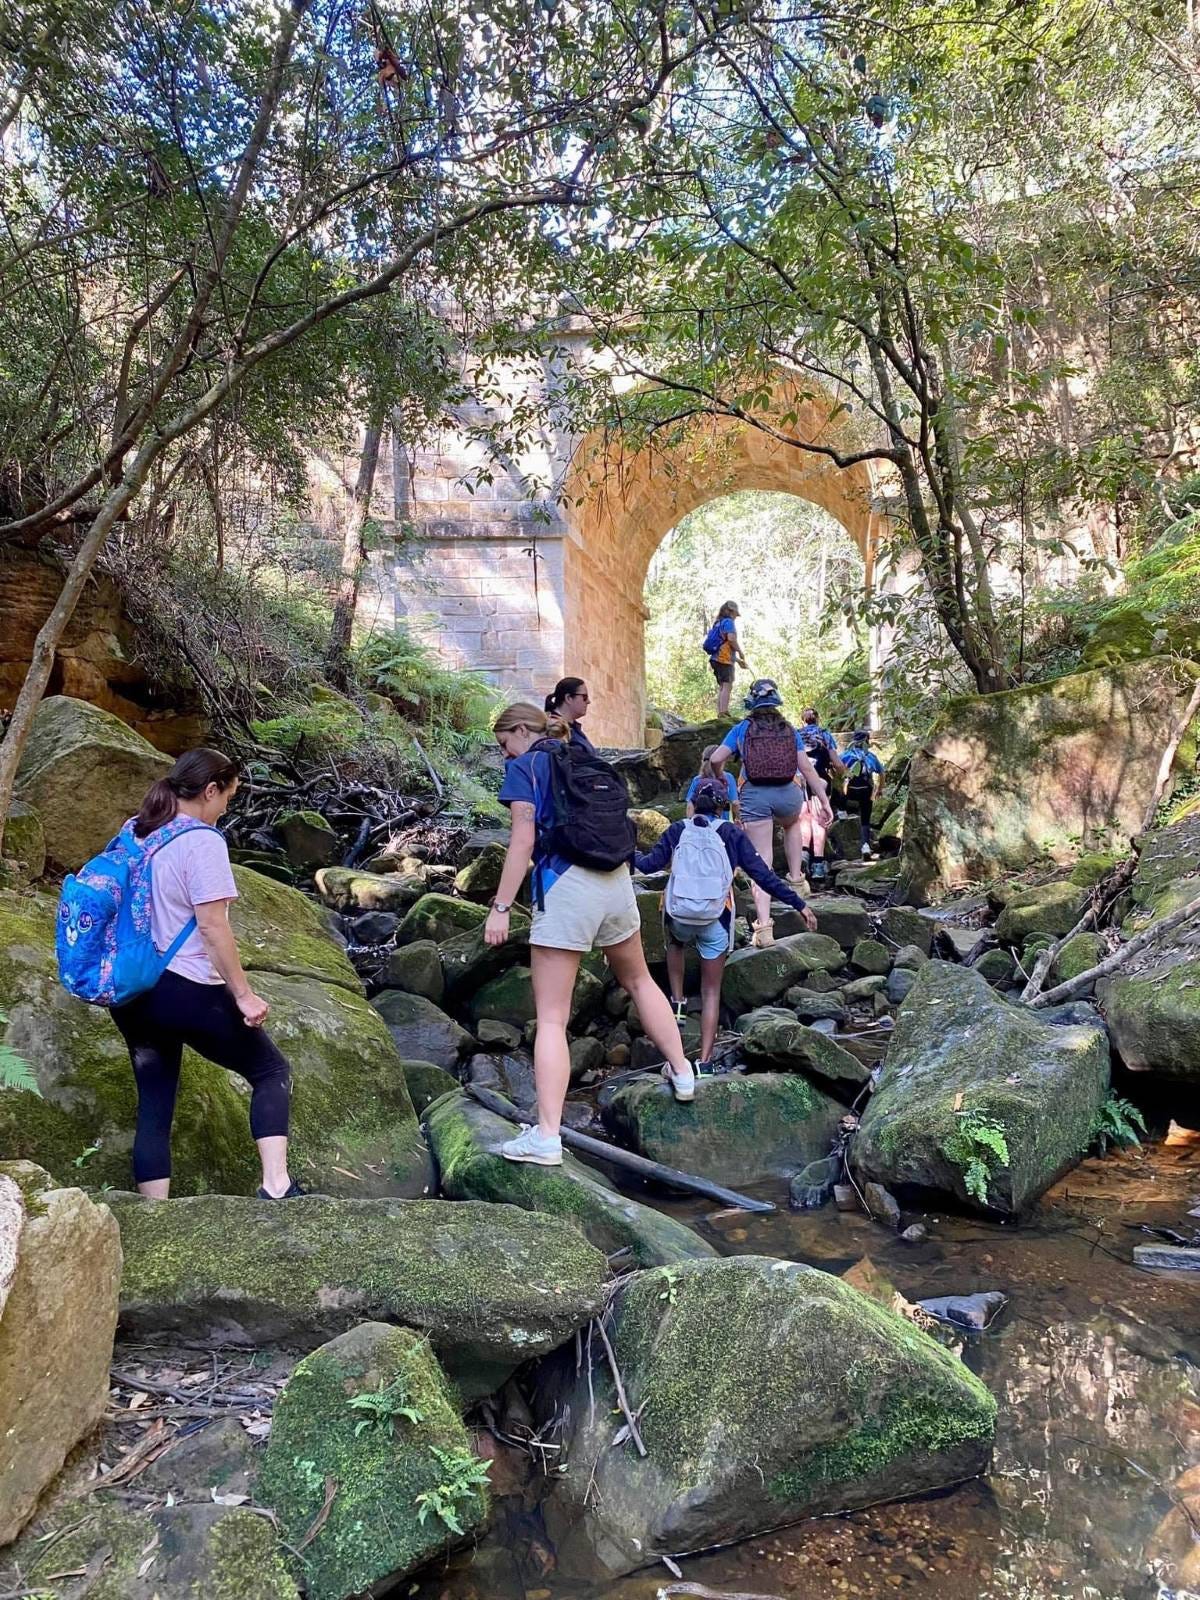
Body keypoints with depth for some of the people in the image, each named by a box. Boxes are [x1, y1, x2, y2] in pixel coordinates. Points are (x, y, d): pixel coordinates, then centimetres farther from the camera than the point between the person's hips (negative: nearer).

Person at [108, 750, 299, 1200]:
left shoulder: (133, 833, 9)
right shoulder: (202, 841, -15)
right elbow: (212, 927, -18)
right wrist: (244, 995, -13)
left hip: (131, 993, 8)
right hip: (187, 992, -8)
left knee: (153, 1106, 12)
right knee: (272, 1069, 7)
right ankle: (276, 1185, -3)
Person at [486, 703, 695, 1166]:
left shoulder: (524, 767, 1)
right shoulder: (588, 761, 19)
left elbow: (524, 840, -9)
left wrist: (501, 907, -10)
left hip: (565, 885, -6)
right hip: (616, 881, 6)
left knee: (552, 1018, -3)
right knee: (638, 979, 28)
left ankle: (547, 1136, -6)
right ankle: (682, 1072, 39)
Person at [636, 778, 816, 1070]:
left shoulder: (678, 831, 1)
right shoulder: (732, 834, 0)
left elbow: (651, 863, 0)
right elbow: (763, 875, -4)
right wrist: (799, 904, 0)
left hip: (678, 915, 1)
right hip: (715, 922, -1)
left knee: (676, 943, 39)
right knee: (711, 991, 11)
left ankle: (677, 1003, 26)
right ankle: (704, 1061, 4)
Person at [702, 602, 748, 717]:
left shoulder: (718, 623, 24)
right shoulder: (728, 622, -4)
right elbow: (731, 638, -21)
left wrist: (737, 660, 27)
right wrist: (740, 652, -7)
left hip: (716, 659, 9)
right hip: (724, 659, -9)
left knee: (722, 687, 11)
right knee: (727, 686, -13)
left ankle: (720, 714, 8)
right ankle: (724, 714, -21)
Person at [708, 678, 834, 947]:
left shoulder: (742, 729, 9)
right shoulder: (789, 730, 12)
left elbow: (716, 760, 1)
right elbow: (807, 768, 5)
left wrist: (721, 781, 21)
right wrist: (824, 802, 8)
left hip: (755, 796, -1)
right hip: (787, 794, 2)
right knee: (792, 824, 39)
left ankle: (764, 927, -11)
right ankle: (796, 878, 33)